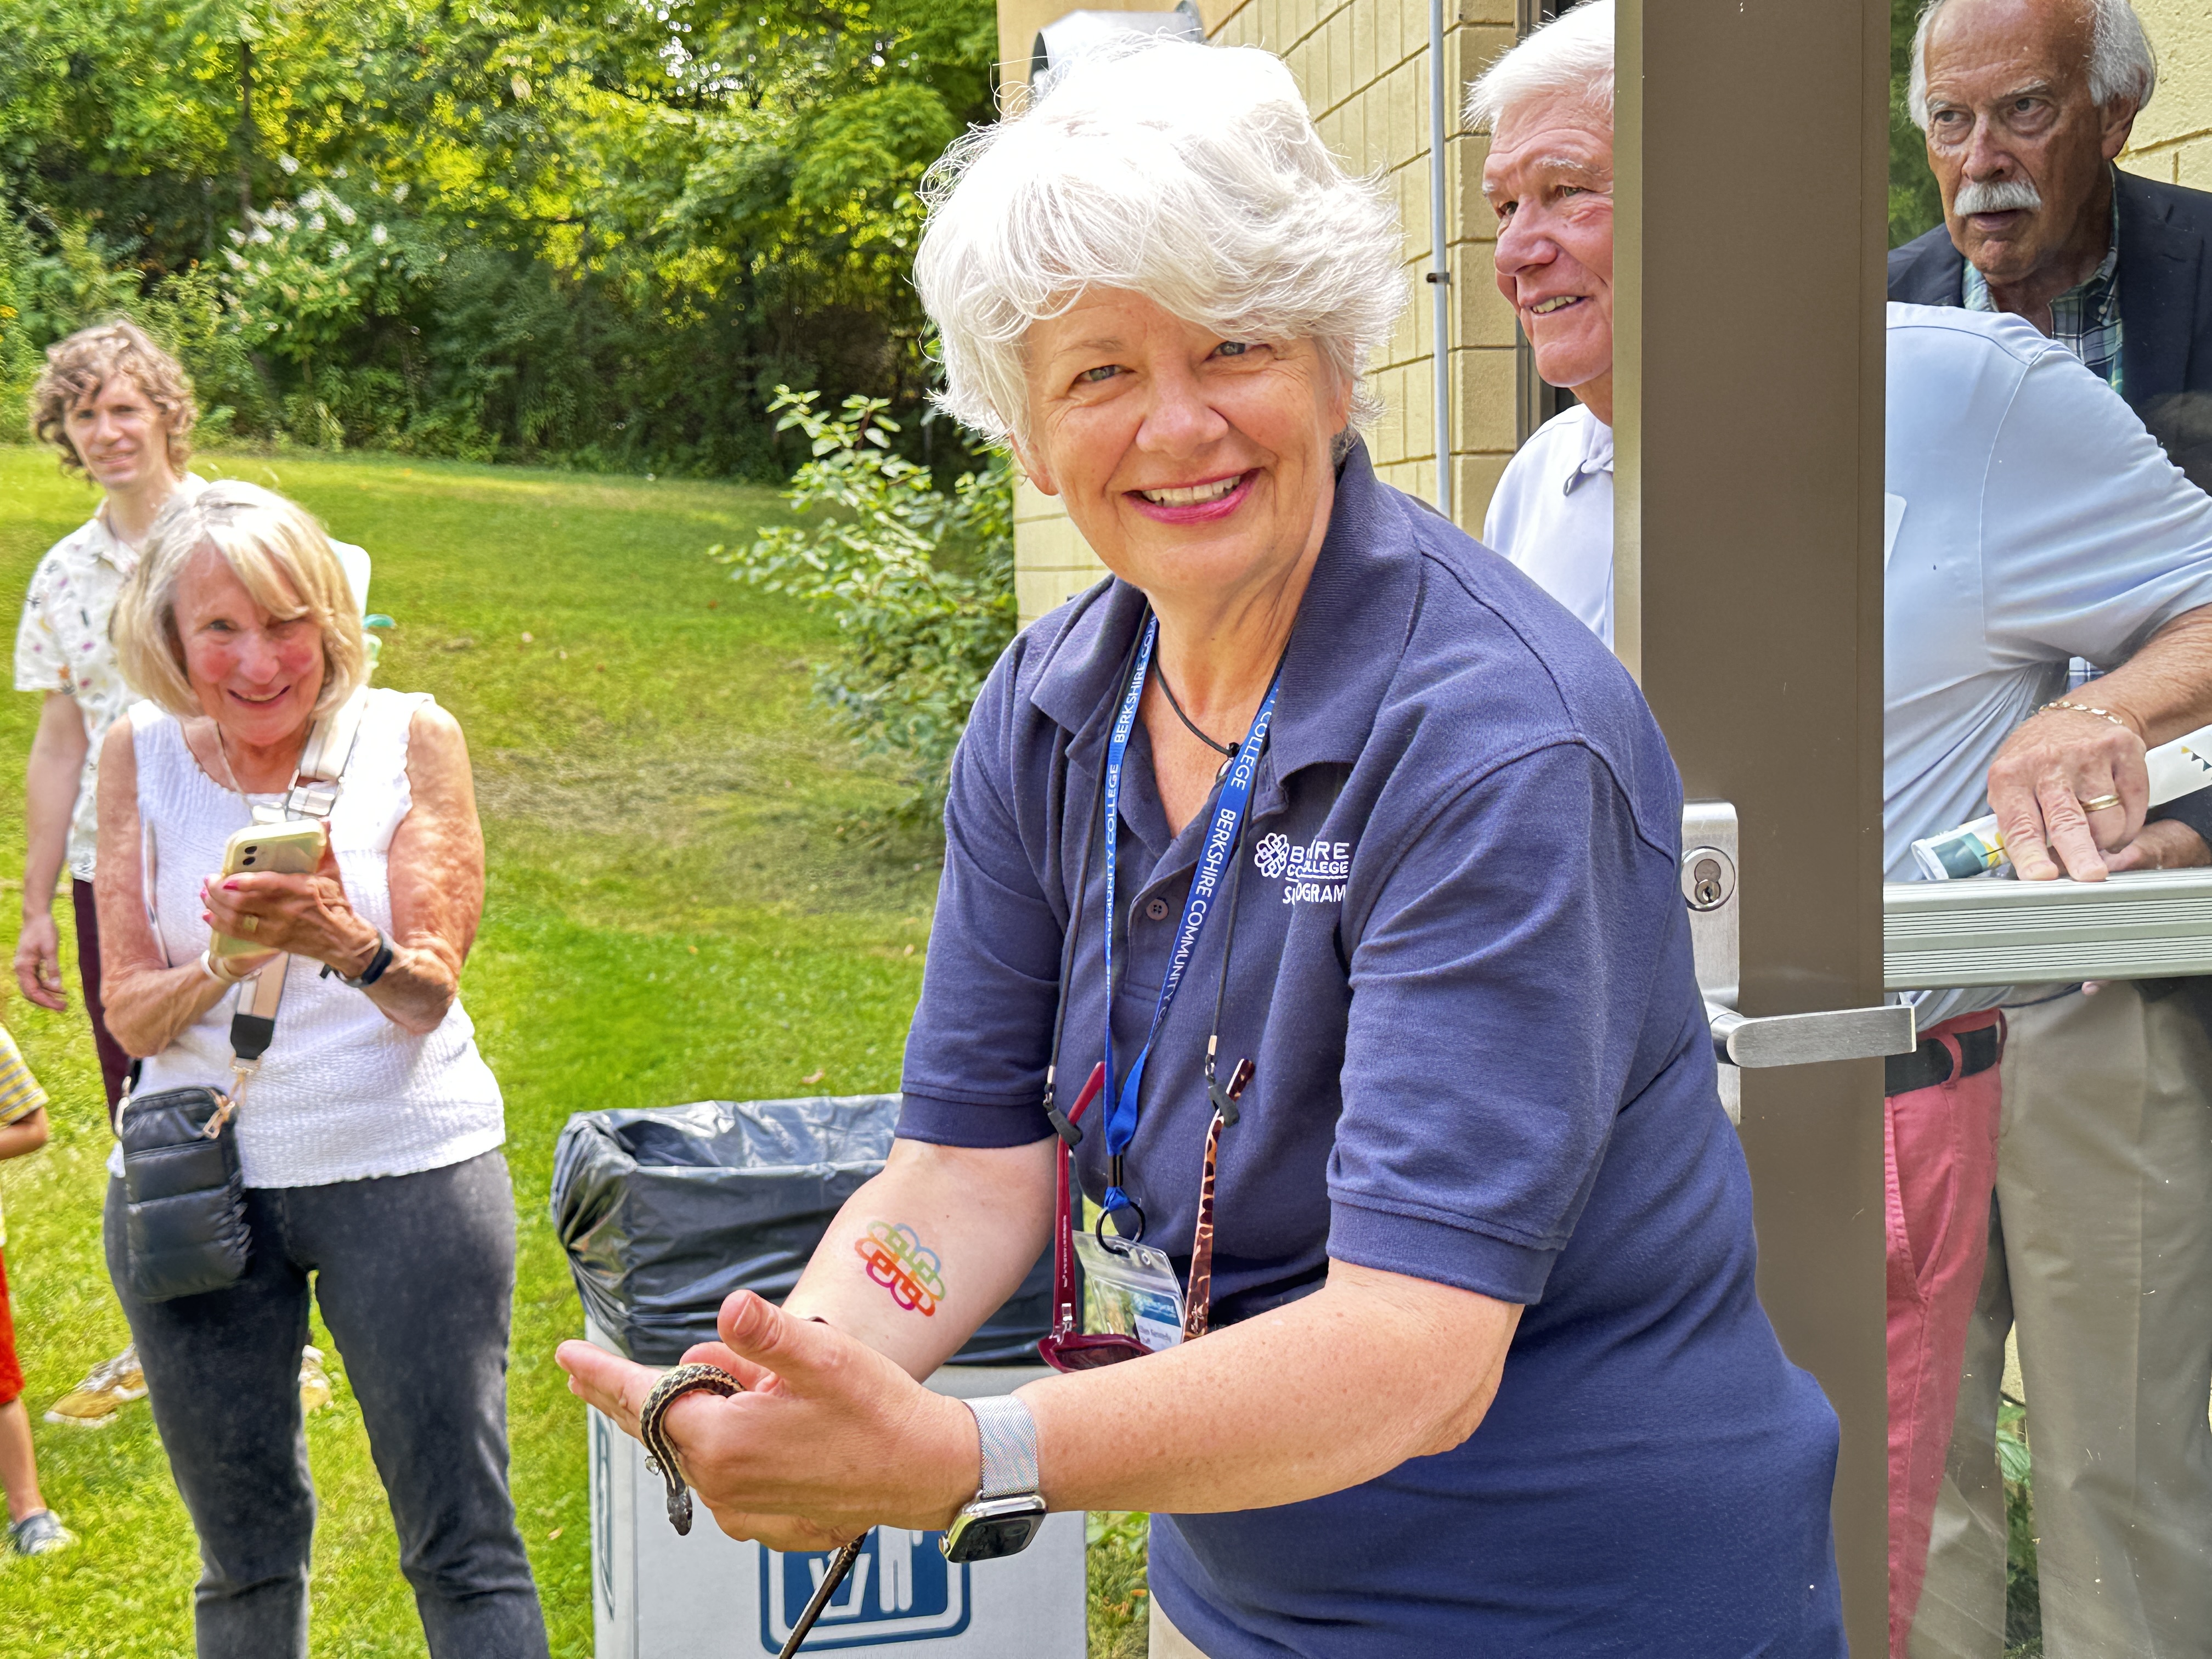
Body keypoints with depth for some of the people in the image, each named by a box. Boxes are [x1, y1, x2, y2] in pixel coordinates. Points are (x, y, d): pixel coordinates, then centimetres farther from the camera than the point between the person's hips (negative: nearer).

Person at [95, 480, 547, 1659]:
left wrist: (345, 943, -32)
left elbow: (429, 990, -10)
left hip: (402, 1163, -2)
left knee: (462, 1544, 0)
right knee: (244, 1556, 16)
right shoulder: (140, 756, 0)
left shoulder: (408, 739, -5)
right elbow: (132, 1017, -3)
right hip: (193, 1177, 2)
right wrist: (230, 960, -25)